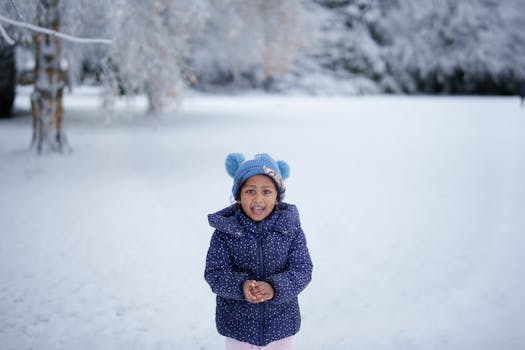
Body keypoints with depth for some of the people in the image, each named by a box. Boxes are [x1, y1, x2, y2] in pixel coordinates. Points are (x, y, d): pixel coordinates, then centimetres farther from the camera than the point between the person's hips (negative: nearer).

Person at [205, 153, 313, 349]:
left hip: (281, 323, 1)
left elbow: (302, 270, -13)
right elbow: (214, 273, -14)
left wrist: (274, 288, -31)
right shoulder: (225, 230, -14)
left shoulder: (290, 228, -12)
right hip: (238, 324, 0)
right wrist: (241, 287, -33)